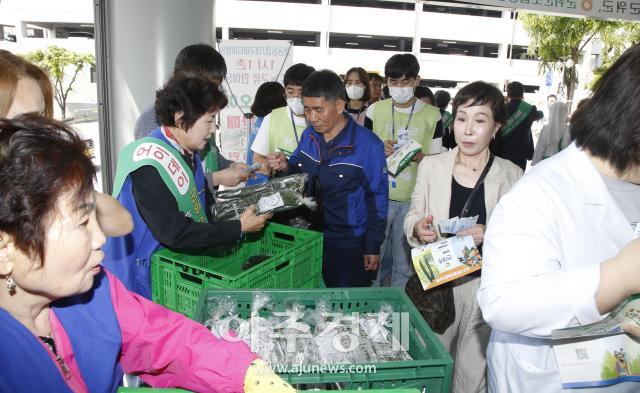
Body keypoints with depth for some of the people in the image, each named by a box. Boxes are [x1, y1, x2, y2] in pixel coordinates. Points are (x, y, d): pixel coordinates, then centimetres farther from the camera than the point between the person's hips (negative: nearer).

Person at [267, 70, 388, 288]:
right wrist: (286, 166, -9)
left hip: (349, 245, -4)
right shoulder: (309, 134, -1)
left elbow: (377, 200, -10)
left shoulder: (368, 144, -16)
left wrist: (373, 247, -7)